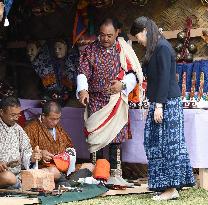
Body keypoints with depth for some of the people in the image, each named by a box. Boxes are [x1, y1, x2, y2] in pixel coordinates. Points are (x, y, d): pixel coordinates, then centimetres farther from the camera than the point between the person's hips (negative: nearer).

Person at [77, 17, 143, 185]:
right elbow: (83, 72, -1)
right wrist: (82, 90, -19)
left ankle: (115, 174, 2)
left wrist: (123, 85, -14)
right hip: (95, 100, 1)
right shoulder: (91, 50, 4)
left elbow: (134, 73, 4)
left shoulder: (123, 50, 2)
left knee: (116, 137, -3)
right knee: (95, 137, -2)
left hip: (116, 100, -1)